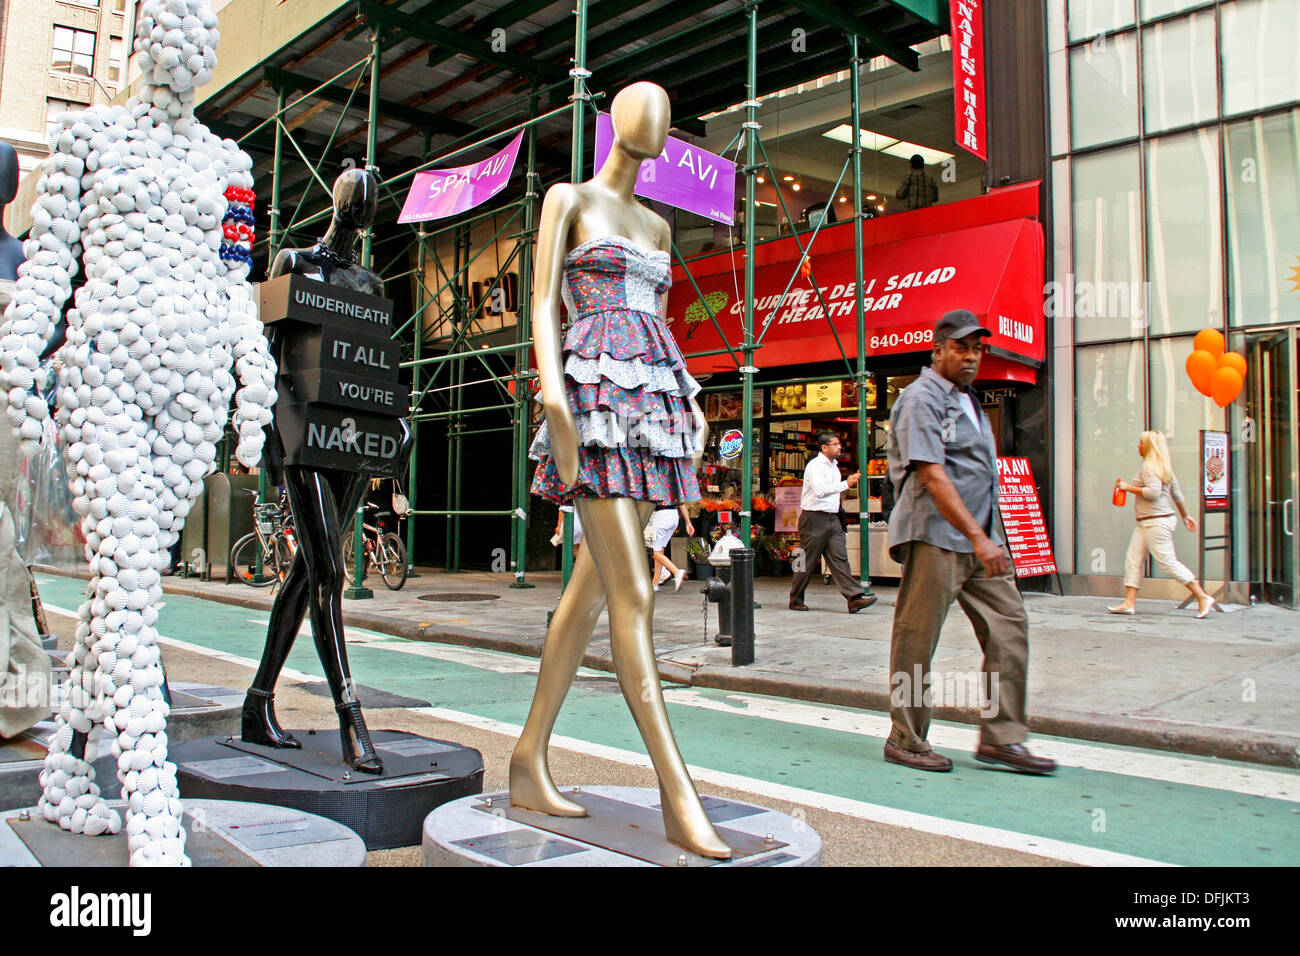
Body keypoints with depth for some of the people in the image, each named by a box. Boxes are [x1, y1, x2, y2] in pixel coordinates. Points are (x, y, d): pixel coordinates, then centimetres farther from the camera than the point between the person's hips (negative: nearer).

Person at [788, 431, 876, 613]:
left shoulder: (833, 466, 17)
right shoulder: (815, 465, -10)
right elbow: (820, 490, -24)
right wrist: (846, 484, -25)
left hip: (832, 519, 8)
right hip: (814, 518, -8)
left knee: (839, 558, -3)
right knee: (808, 562, -1)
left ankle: (854, 598, -11)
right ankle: (795, 600, 11)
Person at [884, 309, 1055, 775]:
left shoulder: (967, 400, 22)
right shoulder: (922, 399, -8)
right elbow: (932, 476, -19)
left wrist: (985, 536, 21)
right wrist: (977, 537, -25)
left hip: (978, 537, 9)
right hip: (935, 536, -9)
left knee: (1009, 625, 2)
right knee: (916, 641, -1)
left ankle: (1001, 737, 8)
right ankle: (905, 741, 10)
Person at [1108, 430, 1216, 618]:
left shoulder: (1148, 466, -13)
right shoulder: (1164, 467, 17)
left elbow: (1154, 492, -24)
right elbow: (1177, 494, 22)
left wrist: (1129, 487, -15)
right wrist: (1185, 516, 30)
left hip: (1156, 521, -10)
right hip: (1146, 523, 10)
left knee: (1168, 561, -8)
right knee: (1133, 560, 6)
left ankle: (1203, 597, -3)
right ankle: (1129, 603, 4)